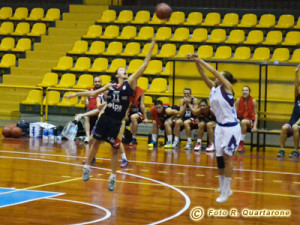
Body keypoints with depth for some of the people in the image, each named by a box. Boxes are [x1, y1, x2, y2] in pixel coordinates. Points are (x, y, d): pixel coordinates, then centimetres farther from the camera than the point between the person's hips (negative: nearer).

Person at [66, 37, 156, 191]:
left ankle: (113, 178, 12)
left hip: (117, 122, -3)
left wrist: (151, 48, -11)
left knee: (115, 150, 2)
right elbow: (93, 93, 18)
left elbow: (144, 66, -6)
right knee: (95, 143, 13)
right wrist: (77, 94, 19)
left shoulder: (130, 83, -1)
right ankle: (87, 168, 30)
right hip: (105, 118, 3)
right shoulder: (111, 86, 7)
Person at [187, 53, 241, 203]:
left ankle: (226, 191, 0)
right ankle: (223, 188, 18)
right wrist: (196, 62, -13)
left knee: (227, 158, -5)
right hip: (220, 127, 7)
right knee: (219, 159, 8)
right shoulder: (213, 88, 8)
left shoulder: (227, 87, -9)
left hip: (231, 128, -7)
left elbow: (214, 72, -18)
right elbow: (203, 75, 0)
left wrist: (201, 61, -15)